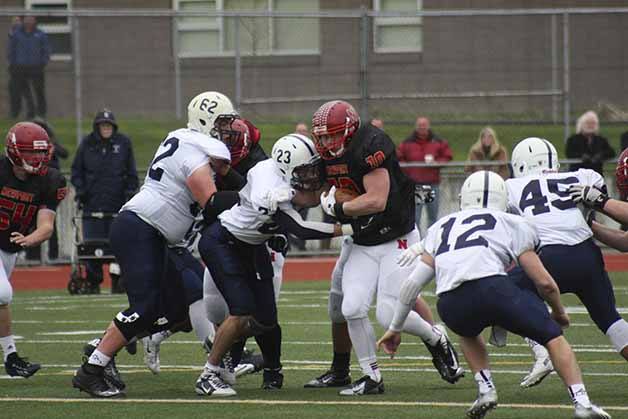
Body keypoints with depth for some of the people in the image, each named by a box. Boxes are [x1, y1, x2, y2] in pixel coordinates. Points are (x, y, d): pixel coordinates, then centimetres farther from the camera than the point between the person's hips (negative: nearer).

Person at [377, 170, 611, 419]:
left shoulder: (442, 227, 32)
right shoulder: (511, 224, 22)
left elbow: (413, 283, 28)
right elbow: (544, 283, 18)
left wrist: (395, 329, 38)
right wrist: (559, 312, 38)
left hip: (451, 305, 3)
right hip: (491, 287, -3)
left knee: (468, 332, 39)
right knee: (553, 337, 15)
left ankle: (486, 390, 20)